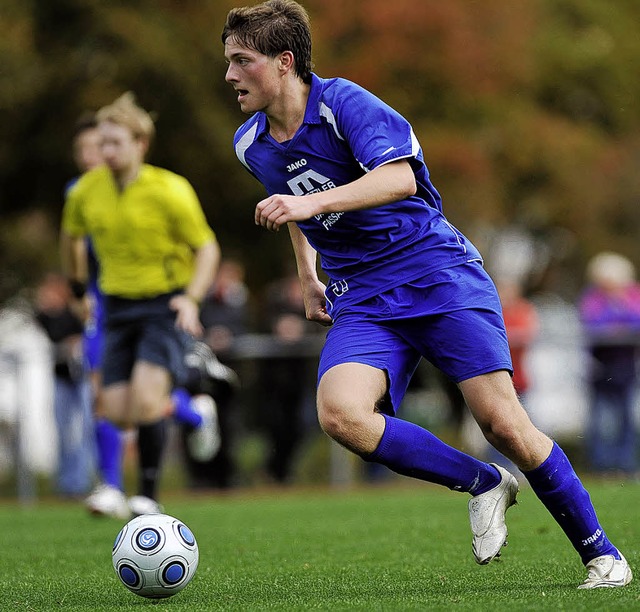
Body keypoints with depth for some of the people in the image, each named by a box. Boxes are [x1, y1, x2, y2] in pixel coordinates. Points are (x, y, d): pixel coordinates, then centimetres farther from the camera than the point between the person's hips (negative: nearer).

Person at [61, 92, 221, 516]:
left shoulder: (170, 191, -14)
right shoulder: (86, 191, -1)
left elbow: (207, 248, -6)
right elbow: (72, 236, 21)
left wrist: (191, 299, -20)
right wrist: (78, 286, 26)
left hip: (168, 306, -5)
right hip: (119, 308, 5)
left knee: (145, 398, -23)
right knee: (119, 414, -3)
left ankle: (149, 495, -9)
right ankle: (193, 413, 28)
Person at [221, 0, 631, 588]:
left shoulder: (343, 102, -14)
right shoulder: (251, 144, 6)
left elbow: (400, 177, -31)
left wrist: (309, 204, -41)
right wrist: (308, 278, 26)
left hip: (439, 275, -5)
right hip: (362, 302, 5)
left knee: (503, 424, -14)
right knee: (340, 413, -24)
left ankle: (601, 552, 5)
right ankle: (484, 485, -5)